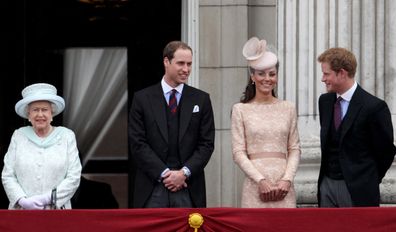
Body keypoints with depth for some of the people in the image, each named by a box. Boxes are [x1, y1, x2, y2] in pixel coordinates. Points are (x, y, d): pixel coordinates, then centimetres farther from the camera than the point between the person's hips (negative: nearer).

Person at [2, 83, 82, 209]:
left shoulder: (67, 136, 6)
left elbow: (73, 177, 0)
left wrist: (47, 199, -11)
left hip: (56, 211, 0)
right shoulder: (18, 136, 9)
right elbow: (7, 176, 4)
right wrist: (22, 201, -11)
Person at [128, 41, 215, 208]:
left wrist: (185, 172, -9)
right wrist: (164, 173, -10)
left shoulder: (201, 99, 9)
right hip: (153, 190, -1)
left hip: (189, 190, 1)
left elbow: (207, 144, 5)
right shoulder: (142, 99, 5)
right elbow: (137, 144, -1)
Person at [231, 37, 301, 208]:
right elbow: (238, 152, 0)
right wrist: (261, 180, -11)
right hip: (255, 186, -2)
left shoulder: (288, 108, 12)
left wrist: (287, 179, -6)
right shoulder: (241, 110, 6)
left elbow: (294, 149, 10)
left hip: (284, 186, 2)